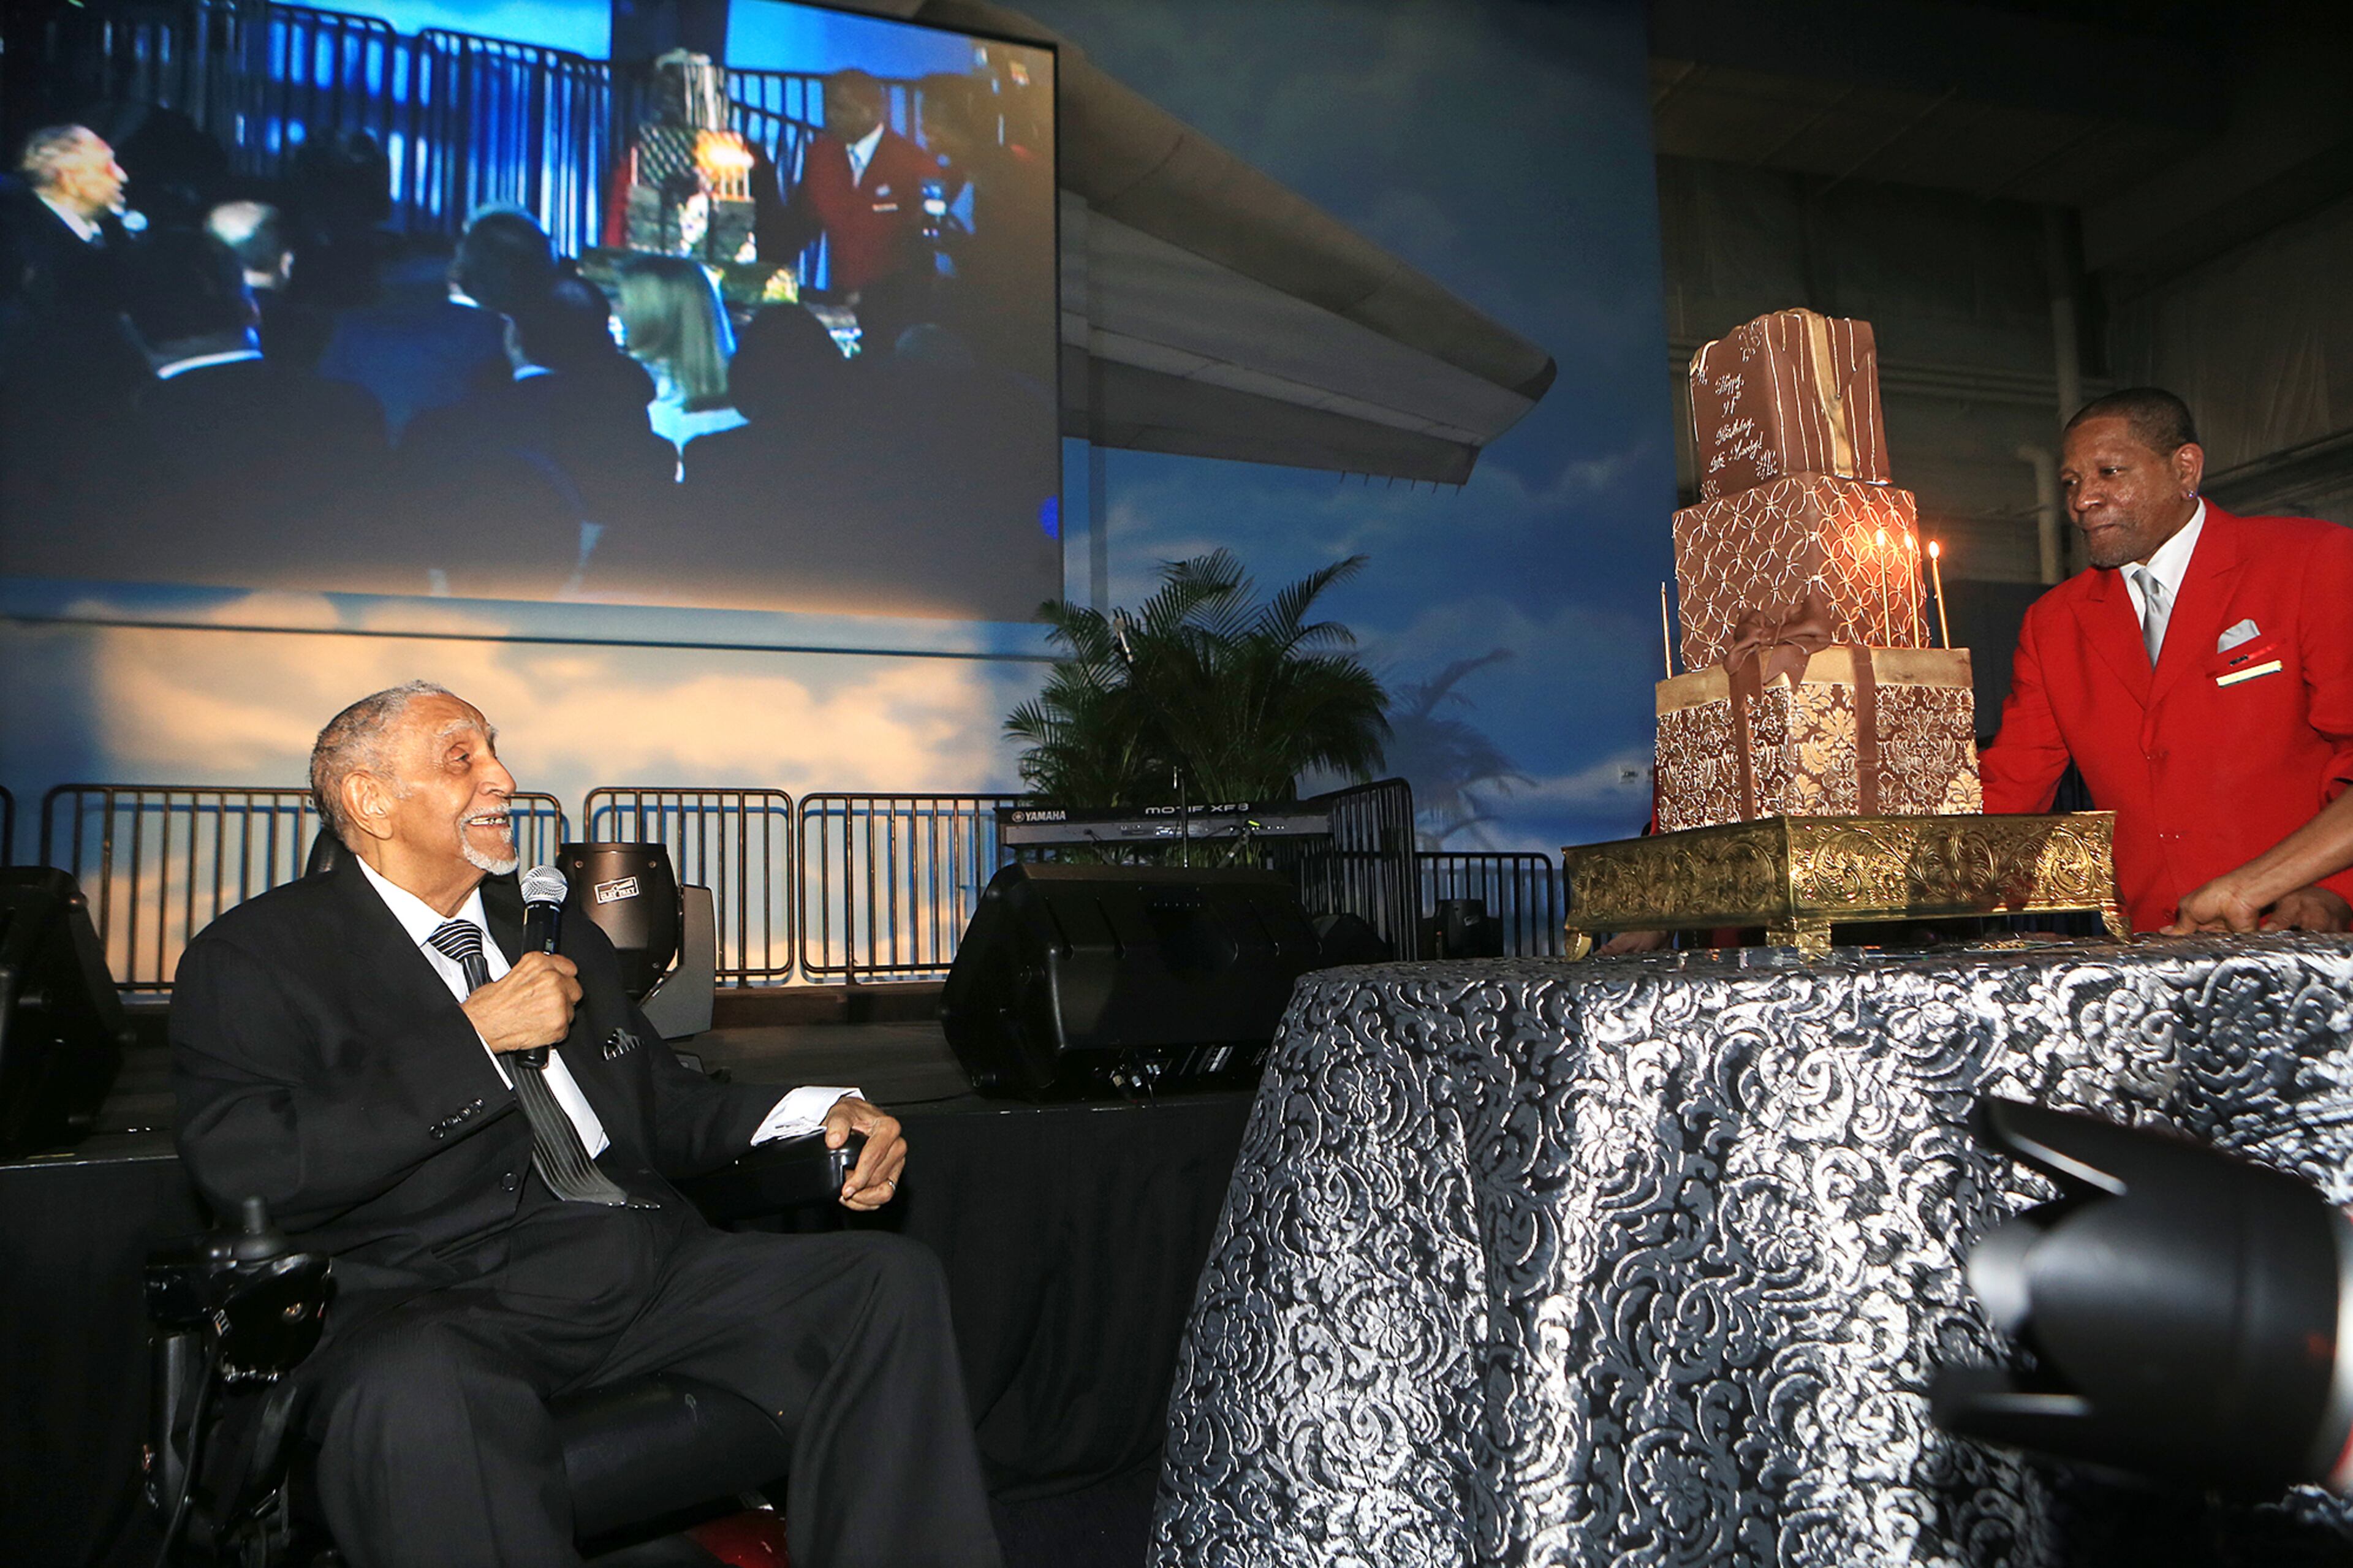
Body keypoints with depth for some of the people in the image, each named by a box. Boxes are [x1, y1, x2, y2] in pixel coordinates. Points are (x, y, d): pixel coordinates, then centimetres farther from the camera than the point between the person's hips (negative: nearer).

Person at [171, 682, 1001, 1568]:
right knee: (409, 1388, -40)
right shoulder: (257, 956, 5)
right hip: (441, 1304, -5)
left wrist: (825, 1115, 5)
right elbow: (242, 1176, -11)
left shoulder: (558, 931, 23)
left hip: (646, 1264, 6)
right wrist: (475, 1036, -10)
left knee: (891, 1279, -15)